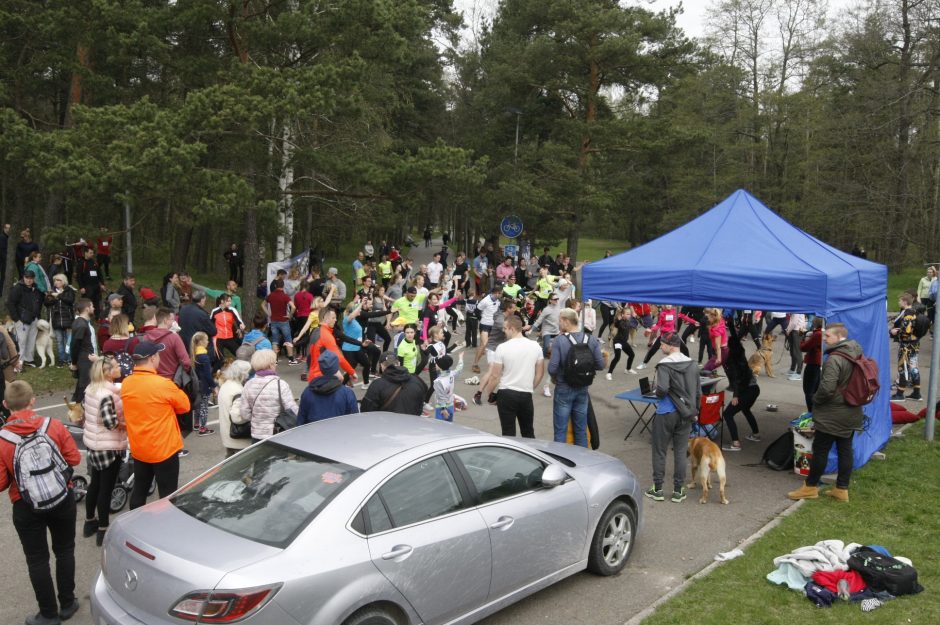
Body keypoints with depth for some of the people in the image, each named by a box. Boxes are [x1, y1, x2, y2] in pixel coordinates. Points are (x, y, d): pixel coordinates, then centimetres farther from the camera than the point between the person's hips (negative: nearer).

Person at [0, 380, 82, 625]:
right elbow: (74, 458, -6)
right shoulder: (54, 425, -13)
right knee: (64, 551, 19)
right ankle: (67, 604, 29)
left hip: (26, 507, -1)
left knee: (37, 560, 12)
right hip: (62, 499, 2)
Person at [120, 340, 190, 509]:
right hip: (164, 449, -6)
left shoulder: (126, 384, -2)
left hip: (138, 449, 6)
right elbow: (185, 406, -7)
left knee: (139, 491, 18)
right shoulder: (163, 384, -21)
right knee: (167, 495, 5)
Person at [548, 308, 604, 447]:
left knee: (560, 431, 5)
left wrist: (554, 377, 1)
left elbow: (552, 368, -21)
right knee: (581, 431, 15)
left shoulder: (559, 340, -17)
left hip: (563, 389, -4)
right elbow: (600, 365, -3)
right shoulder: (591, 340, -3)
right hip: (583, 389, 4)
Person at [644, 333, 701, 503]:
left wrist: (658, 394, -1)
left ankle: (657, 489, 13)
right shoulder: (692, 365, 4)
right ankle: (678, 491, 13)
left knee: (659, 451, 7)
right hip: (685, 414, 5)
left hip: (666, 413, -5)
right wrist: (694, 411, 20)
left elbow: (662, 389, -24)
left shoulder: (665, 365, -15)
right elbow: (698, 392, 9)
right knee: (680, 452, 10)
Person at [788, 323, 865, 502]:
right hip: (851, 413, 9)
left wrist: (815, 399, -9)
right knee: (846, 450, 11)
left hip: (832, 415, -9)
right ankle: (842, 489, 17)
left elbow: (827, 388, -28)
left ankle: (810, 486, 13)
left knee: (820, 450, 2)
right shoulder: (856, 356, 7)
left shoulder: (834, 359, -22)